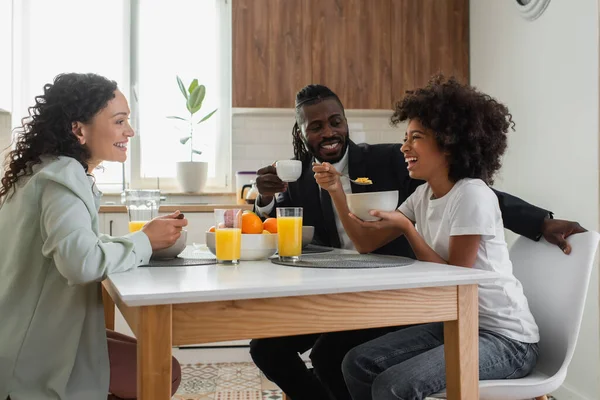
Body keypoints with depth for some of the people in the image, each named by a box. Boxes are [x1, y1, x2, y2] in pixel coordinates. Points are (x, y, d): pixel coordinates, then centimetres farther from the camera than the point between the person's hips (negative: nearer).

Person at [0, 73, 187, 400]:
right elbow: (81, 261, -36)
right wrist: (146, 241, -20)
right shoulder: (63, 176, -20)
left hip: (27, 334, 10)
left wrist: (145, 237, -2)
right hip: (32, 351, -10)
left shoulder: (50, 168, 12)